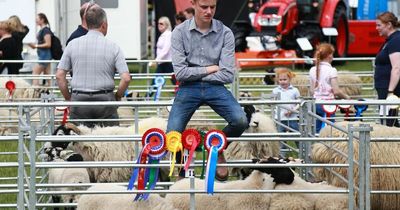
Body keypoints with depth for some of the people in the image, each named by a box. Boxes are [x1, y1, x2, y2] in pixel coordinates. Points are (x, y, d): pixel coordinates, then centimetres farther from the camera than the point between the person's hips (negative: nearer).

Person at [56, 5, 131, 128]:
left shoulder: (73, 45, 2)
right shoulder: (113, 47, -2)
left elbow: (60, 76, 1)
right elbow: (126, 78, -8)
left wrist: (69, 99, 10)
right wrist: (117, 98, 8)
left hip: (79, 100, 1)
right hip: (105, 100, -1)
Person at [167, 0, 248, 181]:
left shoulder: (225, 33, -3)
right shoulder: (180, 32, -4)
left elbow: (228, 75, -8)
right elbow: (180, 73, -10)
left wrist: (196, 74, -6)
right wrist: (209, 69, -6)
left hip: (215, 87, 1)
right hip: (189, 88, -1)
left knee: (240, 121, -23)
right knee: (172, 134, -19)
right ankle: (183, 170, 14)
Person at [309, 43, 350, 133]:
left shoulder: (313, 70, 5)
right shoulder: (332, 71, -11)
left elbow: (312, 91, 8)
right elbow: (336, 91, -14)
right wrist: (346, 97, 1)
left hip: (316, 103, 6)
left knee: (317, 131, 9)